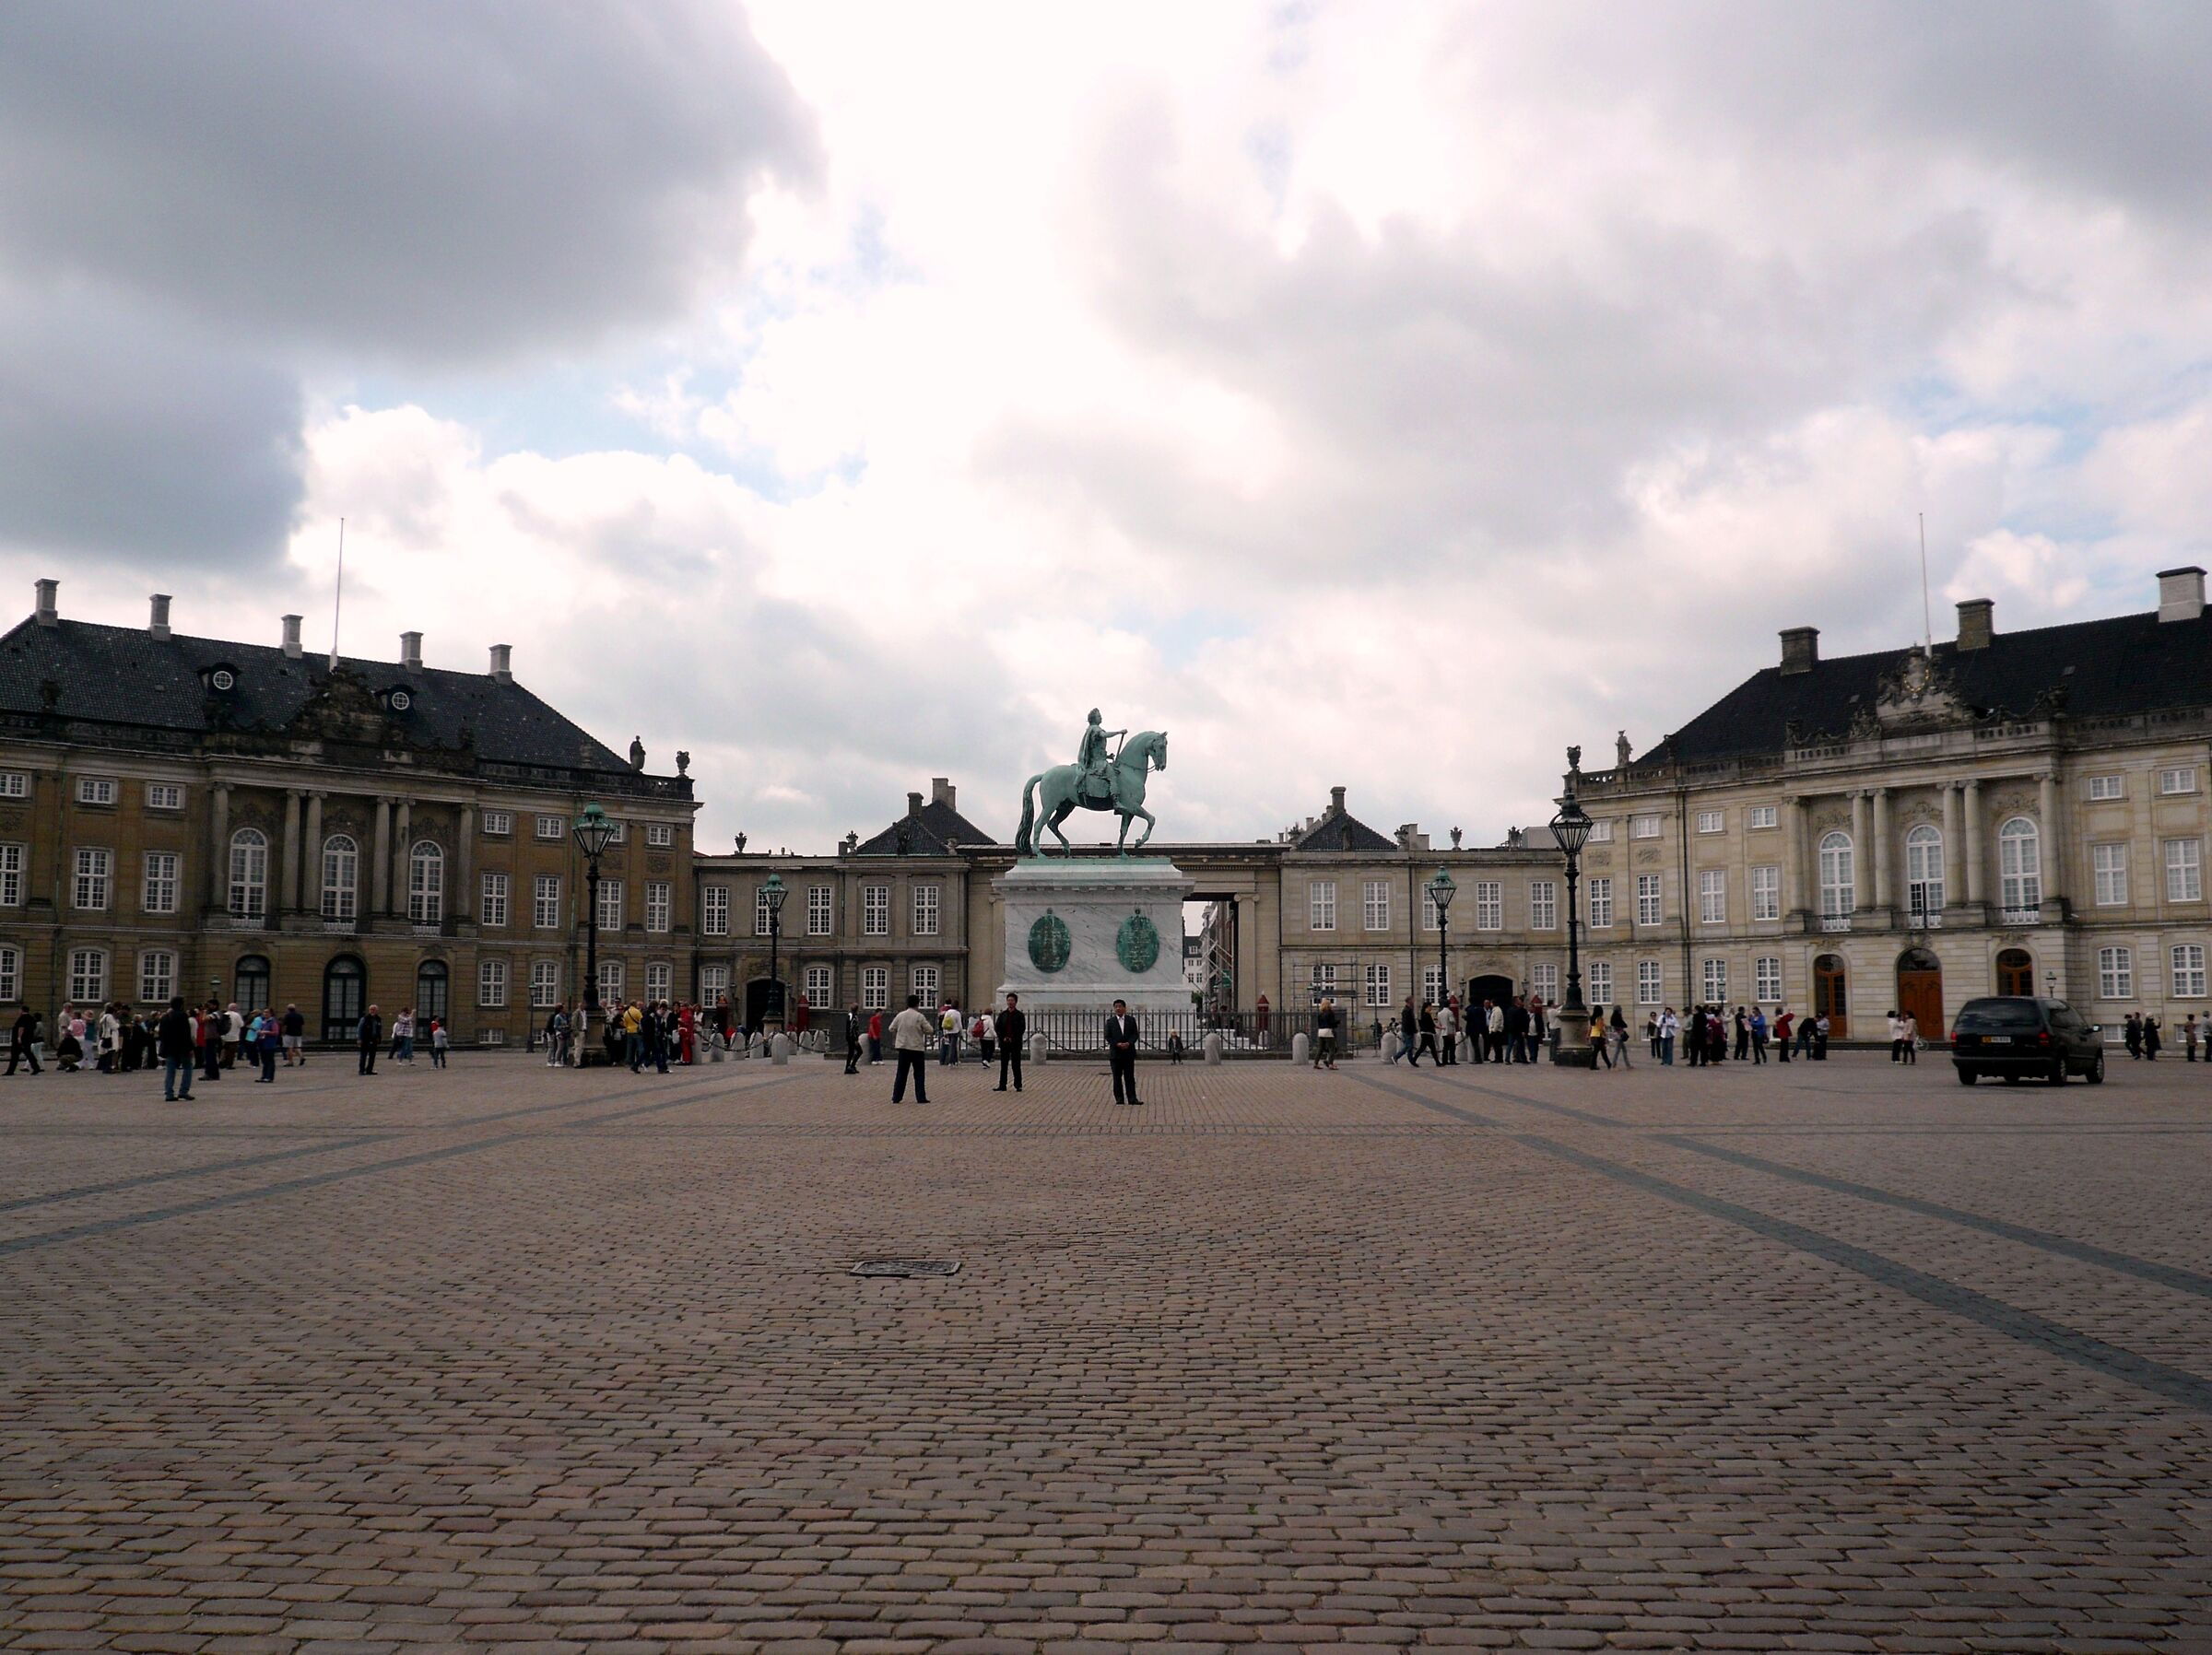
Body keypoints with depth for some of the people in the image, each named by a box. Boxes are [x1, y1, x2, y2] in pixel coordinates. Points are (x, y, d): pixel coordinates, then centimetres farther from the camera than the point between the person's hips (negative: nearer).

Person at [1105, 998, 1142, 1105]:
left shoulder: (1131, 1020, 7)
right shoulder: (1110, 1021, 5)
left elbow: (1135, 1034, 2)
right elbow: (1108, 1037, 1)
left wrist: (1129, 1043, -15)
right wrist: (1118, 1044, -14)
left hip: (1129, 1053, 0)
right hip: (1115, 1053, 0)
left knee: (1130, 1077, -1)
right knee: (1117, 1077, 2)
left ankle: (1132, 1099, -3)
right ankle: (1119, 1099, 6)